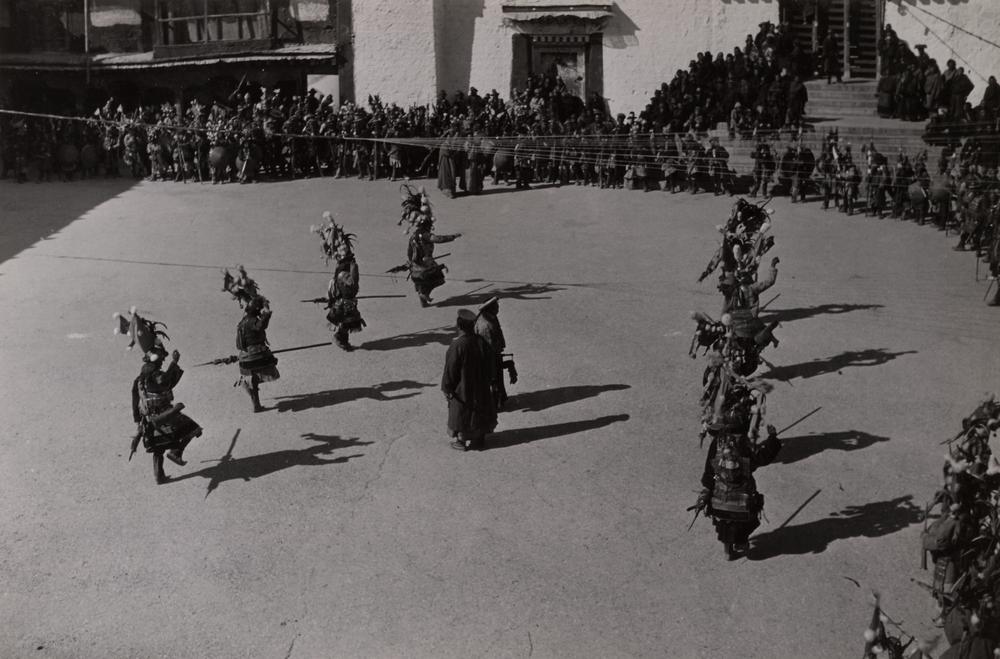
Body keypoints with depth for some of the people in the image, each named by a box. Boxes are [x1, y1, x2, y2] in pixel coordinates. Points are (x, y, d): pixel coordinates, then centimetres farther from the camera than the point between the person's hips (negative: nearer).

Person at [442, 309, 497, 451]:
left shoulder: (457, 346, -28)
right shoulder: (482, 342, -13)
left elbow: (450, 370, -19)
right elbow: (490, 366, -1)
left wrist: (446, 389, -6)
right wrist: (487, 381, 15)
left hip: (462, 387, -5)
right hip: (481, 386, 5)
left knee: (461, 412, 15)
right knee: (480, 410, 21)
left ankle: (461, 441, 28)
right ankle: (479, 440, 33)